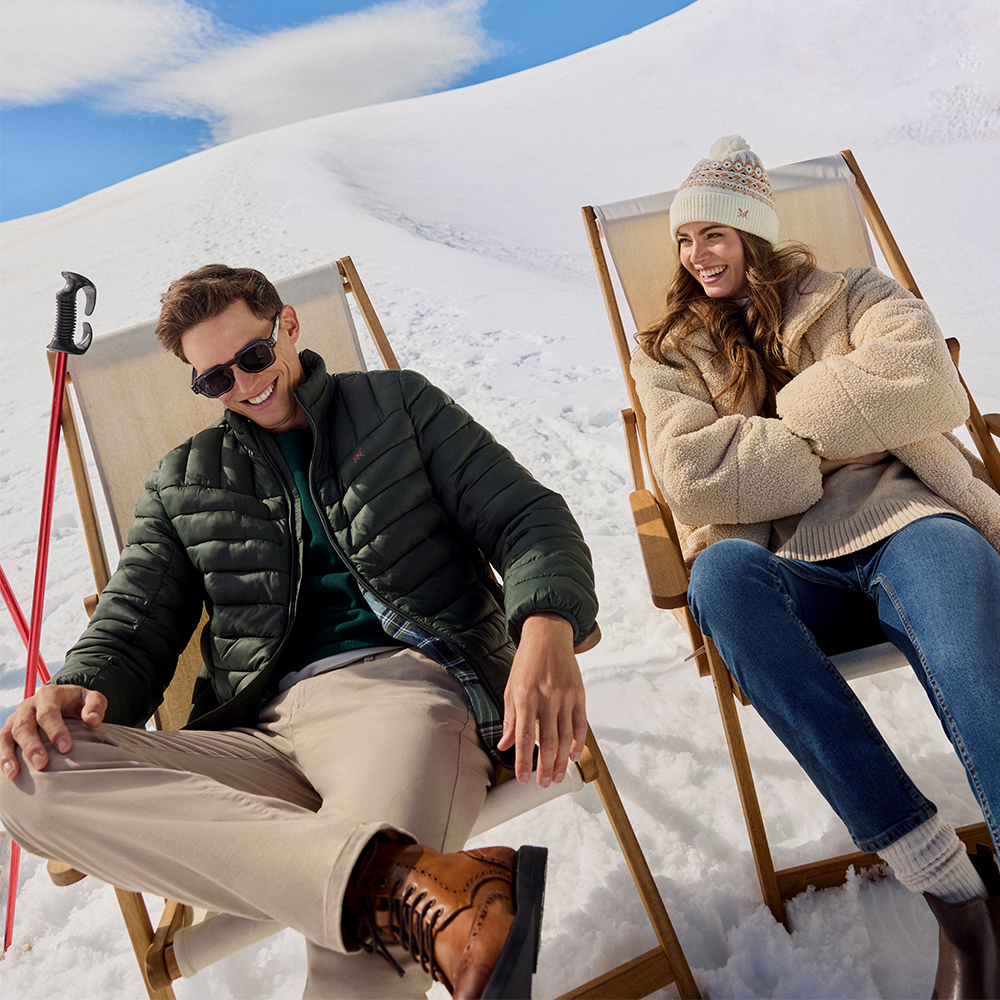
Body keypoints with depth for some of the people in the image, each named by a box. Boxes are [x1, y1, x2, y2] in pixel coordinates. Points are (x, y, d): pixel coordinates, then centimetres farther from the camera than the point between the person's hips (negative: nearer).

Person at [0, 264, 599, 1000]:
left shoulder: (398, 405, 16)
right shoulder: (184, 482, 23)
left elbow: (527, 517, 8)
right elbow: (137, 617, 19)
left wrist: (547, 624, -16)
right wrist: (84, 687, -8)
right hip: (265, 731, 6)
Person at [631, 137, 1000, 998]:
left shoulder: (852, 299, 20)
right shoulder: (672, 353, 19)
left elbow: (927, 382, -4)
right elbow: (692, 473, -2)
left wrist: (789, 413, -1)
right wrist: (828, 450, -1)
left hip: (898, 525, 0)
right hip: (785, 570, 1)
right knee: (719, 574, -35)